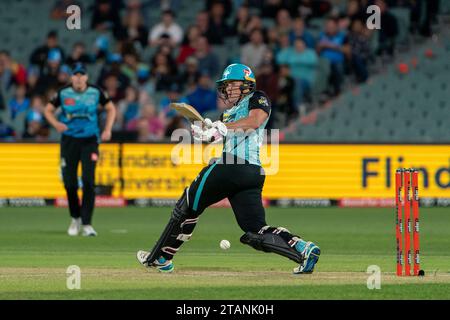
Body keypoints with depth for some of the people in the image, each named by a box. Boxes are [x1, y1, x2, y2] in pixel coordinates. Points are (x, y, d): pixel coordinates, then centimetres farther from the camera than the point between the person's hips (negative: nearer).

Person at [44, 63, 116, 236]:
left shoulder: (95, 92, -2)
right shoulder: (63, 93, -2)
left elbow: (110, 108, 11)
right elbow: (48, 109, 8)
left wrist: (107, 129, -2)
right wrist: (56, 123, -13)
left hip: (90, 140, -1)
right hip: (69, 140, 1)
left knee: (88, 181, -13)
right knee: (69, 182, 2)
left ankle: (86, 224, -10)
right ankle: (75, 218, 26)